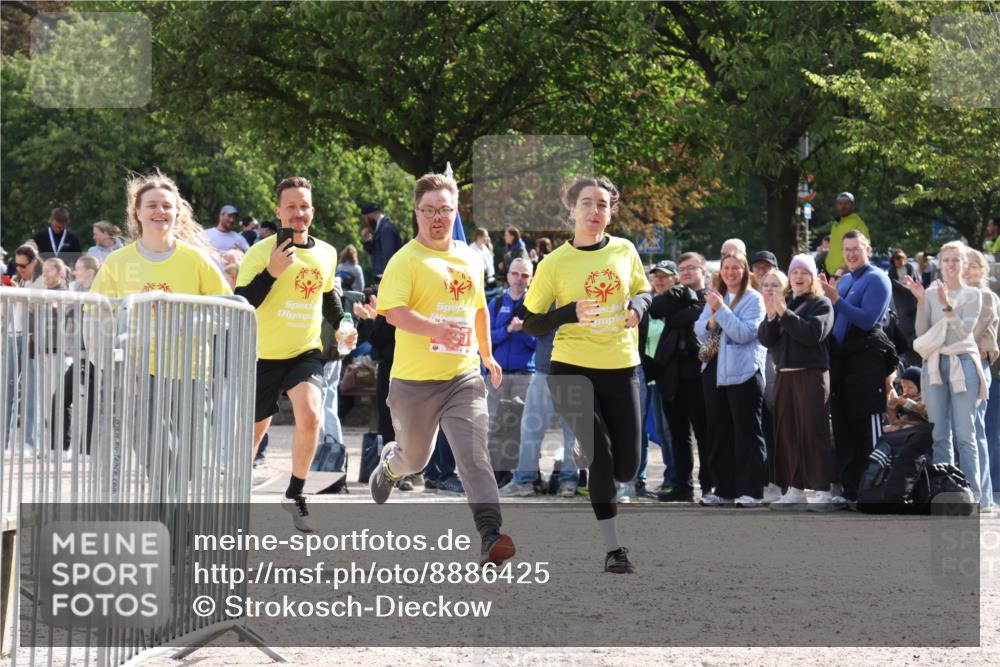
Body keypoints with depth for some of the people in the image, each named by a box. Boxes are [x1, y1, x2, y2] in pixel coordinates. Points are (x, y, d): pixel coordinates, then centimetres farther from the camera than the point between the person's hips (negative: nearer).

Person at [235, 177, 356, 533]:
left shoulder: (326, 253, 5)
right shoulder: (261, 252, -11)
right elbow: (241, 305, -17)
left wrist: (342, 325, 13)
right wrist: (271, 272, -27)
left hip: (306, 353, 2)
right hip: (264, 356, -2)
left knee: (310, 416, -23)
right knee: (254, 430, 10)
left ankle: (294, 495, -6)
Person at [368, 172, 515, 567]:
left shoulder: (470, 259, 10)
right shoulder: (406, 260, -9)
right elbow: (393, 311, -23)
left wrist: (487, 354, 32)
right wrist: (436, 329, -37)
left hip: (463, 376, 3)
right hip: (414, 380, -3)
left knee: (473, 453, -15)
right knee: (415, 458, 17)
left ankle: (491, 536, -24)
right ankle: (389, 464, 53)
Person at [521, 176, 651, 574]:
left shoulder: (624, 251, 3)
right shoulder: (555, 264, -5)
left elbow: (644, 291, 19)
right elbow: (531, 324, -2)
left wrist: (637, 305, -5)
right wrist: (571, 313, -20)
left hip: (621, 369, 3)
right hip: (573, 368, -3)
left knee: (626, 467, 1)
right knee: (600, 452, -15)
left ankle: (585, 457, 37)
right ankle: (612, 548, -4)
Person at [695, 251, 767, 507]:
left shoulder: (753, 299, -4)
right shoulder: (714, 297, 15)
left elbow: (745, 333, -15)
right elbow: (700, 331, 10)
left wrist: (721, 310, -17)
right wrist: (712, 320, -11)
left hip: (744, 372, -6)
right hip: (715, 370, 6)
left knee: (747, 432, -3)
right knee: (718, 431, 8)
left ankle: (751, 490, -1)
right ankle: (723, 488, 15)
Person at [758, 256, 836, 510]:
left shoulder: (821, 304, 0)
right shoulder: (783, 302, 15)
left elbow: (813, 333, -17)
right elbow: (765, 339, 8)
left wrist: (784, 313, -17)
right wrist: (771, 316, -9)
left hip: (812, 374, -6)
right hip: (784, 374, 6)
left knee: (814, 432, -7)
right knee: (787, 431, 5)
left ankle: (823, 491, -7)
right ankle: (795, 489, 11)